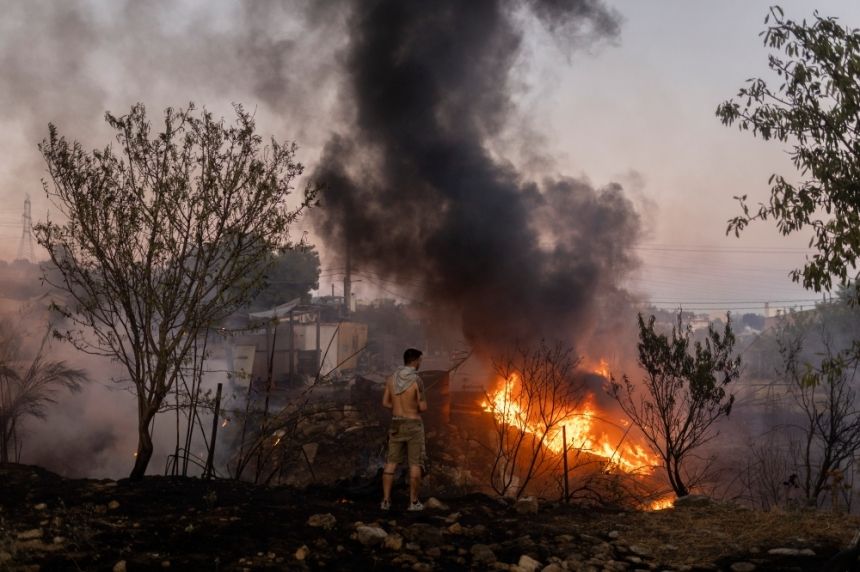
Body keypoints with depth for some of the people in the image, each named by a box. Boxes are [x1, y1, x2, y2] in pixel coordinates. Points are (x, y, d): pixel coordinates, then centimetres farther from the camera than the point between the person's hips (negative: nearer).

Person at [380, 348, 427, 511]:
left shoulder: (391, 379, 1)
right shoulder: (417, 380, -16)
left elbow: (385, 403, 6)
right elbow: (423, 407, -16)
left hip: (396, 425, 5)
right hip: (413, 426, -4)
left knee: (391, 463, 9)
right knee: (415, 465, 4)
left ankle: (386, 500, 6)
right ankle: (414, 502, 7)